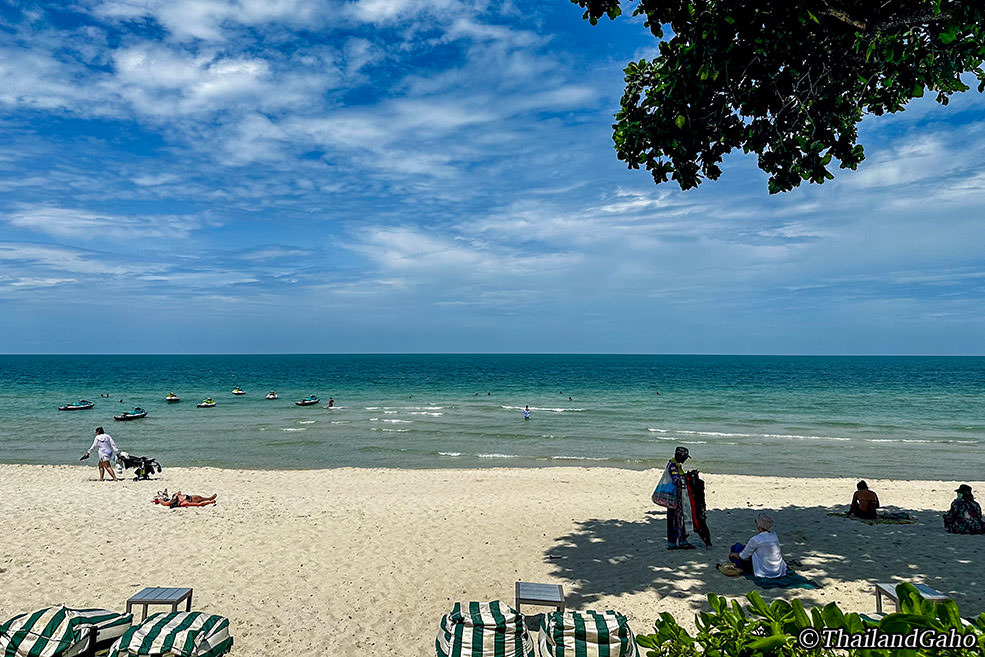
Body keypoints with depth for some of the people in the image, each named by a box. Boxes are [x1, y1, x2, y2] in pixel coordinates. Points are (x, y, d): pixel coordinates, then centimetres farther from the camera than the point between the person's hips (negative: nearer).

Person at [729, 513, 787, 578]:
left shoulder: (755, 540, -19)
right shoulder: (774, 535, -1)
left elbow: (743, 557, -5)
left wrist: (733, 554, 16)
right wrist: (748, 546, 26)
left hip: (763, 572, -6)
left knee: (737, 546, 7)